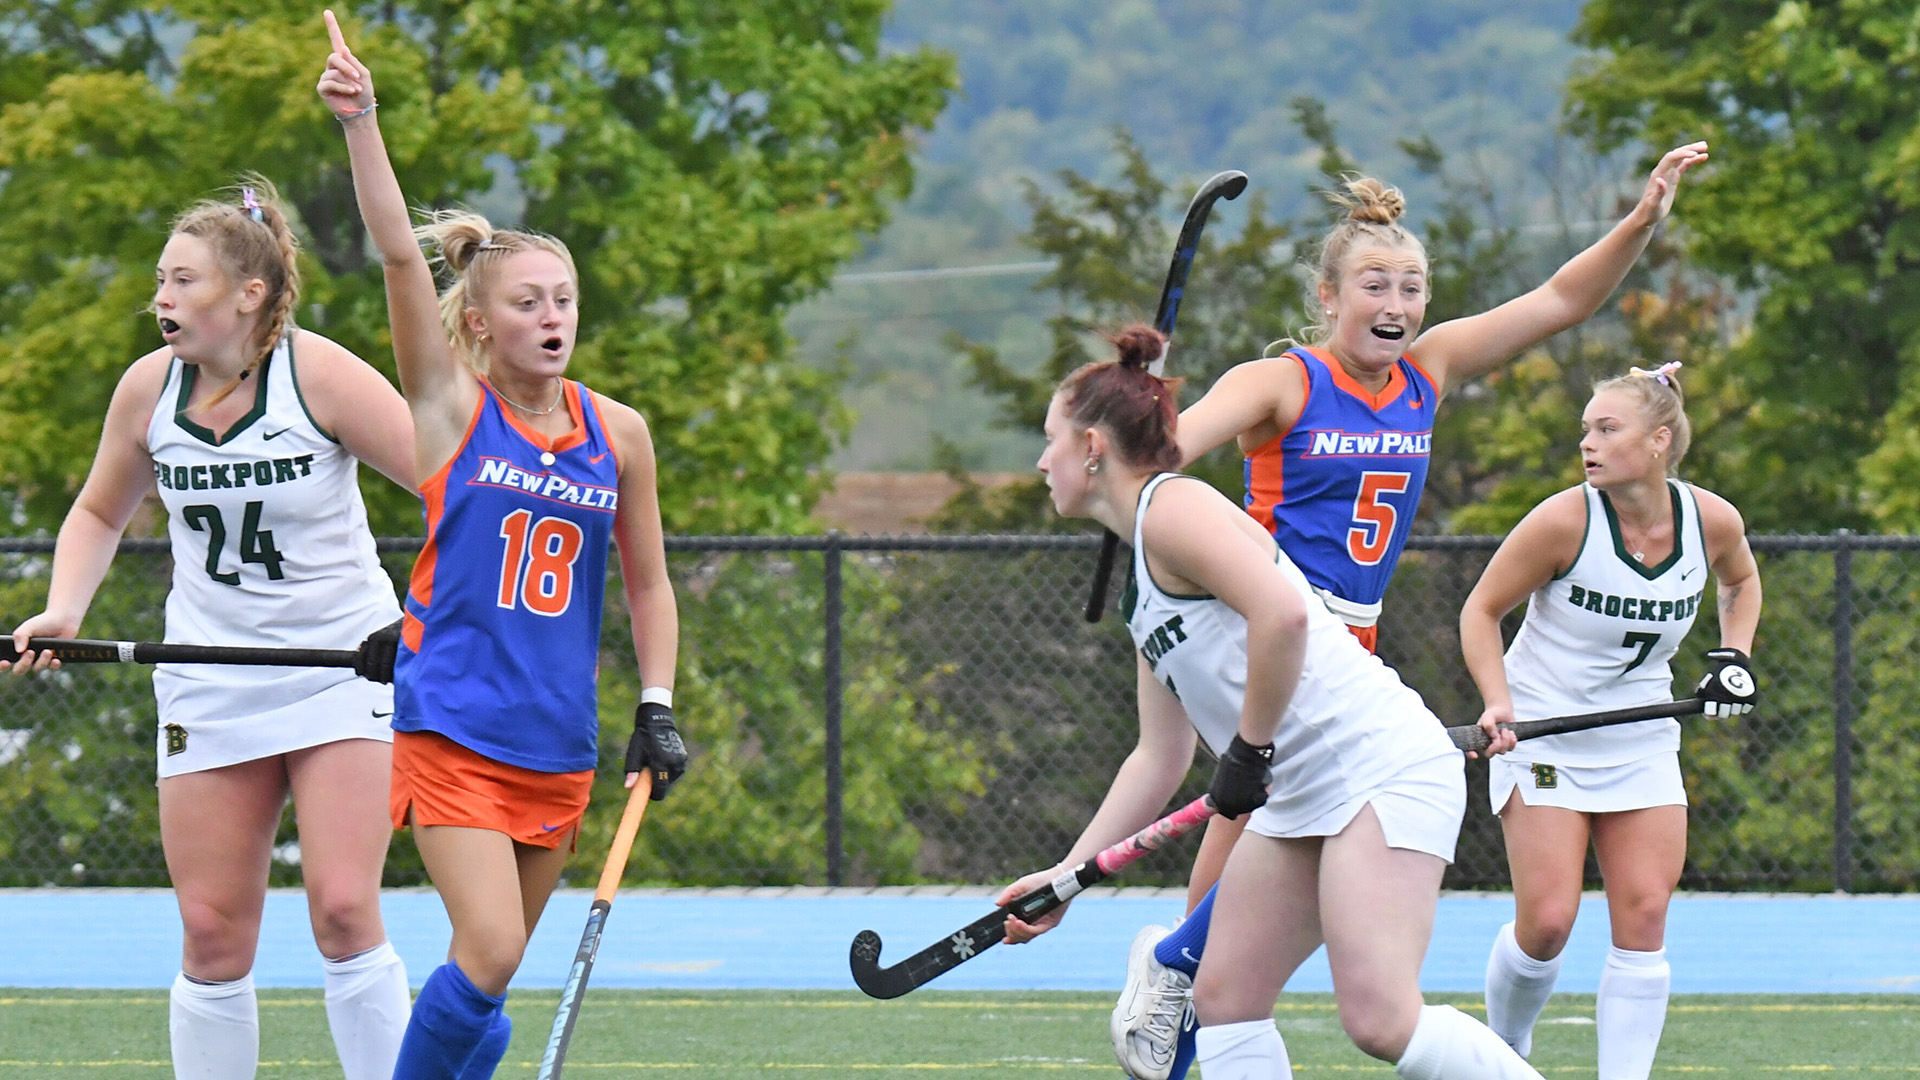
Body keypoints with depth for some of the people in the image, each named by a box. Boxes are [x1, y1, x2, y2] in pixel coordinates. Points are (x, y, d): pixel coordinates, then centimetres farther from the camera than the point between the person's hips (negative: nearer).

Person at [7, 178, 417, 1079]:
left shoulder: (319, 376, -14)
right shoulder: (149, 388, -1)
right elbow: (100, 512, 16)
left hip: (342, 666, -4)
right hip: (209, 685, 4)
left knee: (343, 912, -14)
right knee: (212, 932, 0)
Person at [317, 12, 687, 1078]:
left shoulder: (618, 433, 7)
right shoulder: (452, 408, -3)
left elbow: (648, 584, 17)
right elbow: (400, 257, -15)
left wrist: (657, 708, 7)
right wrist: (360, 126, -26)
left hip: (558, 739, 4)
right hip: (449, 724, -4)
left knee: (488, 975, 9)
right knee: (487, 958, -18)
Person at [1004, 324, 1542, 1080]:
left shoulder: (1172, 508, -8)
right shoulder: (1141, 585, 22)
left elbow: (1283, 613, -23)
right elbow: (1160, 755, 25)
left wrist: (1250, 750, -15)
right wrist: (1066, 875, 22)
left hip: (1383, 765, -11)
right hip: (1301, 797, 11)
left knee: (1380, 1019, -21)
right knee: (1223, 1000, 5)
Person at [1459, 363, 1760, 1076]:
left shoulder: (1711, 520, -7)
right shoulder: (1566, 520, -17)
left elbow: (1740, 579, 19)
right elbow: (1481, 611, -6)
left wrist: (1733, 656, 4)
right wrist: (1499, 702, -18)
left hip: (1641, 745, 3)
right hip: (1543, 738, -3)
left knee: (1643, 920, -6)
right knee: (1546, 922, -11)